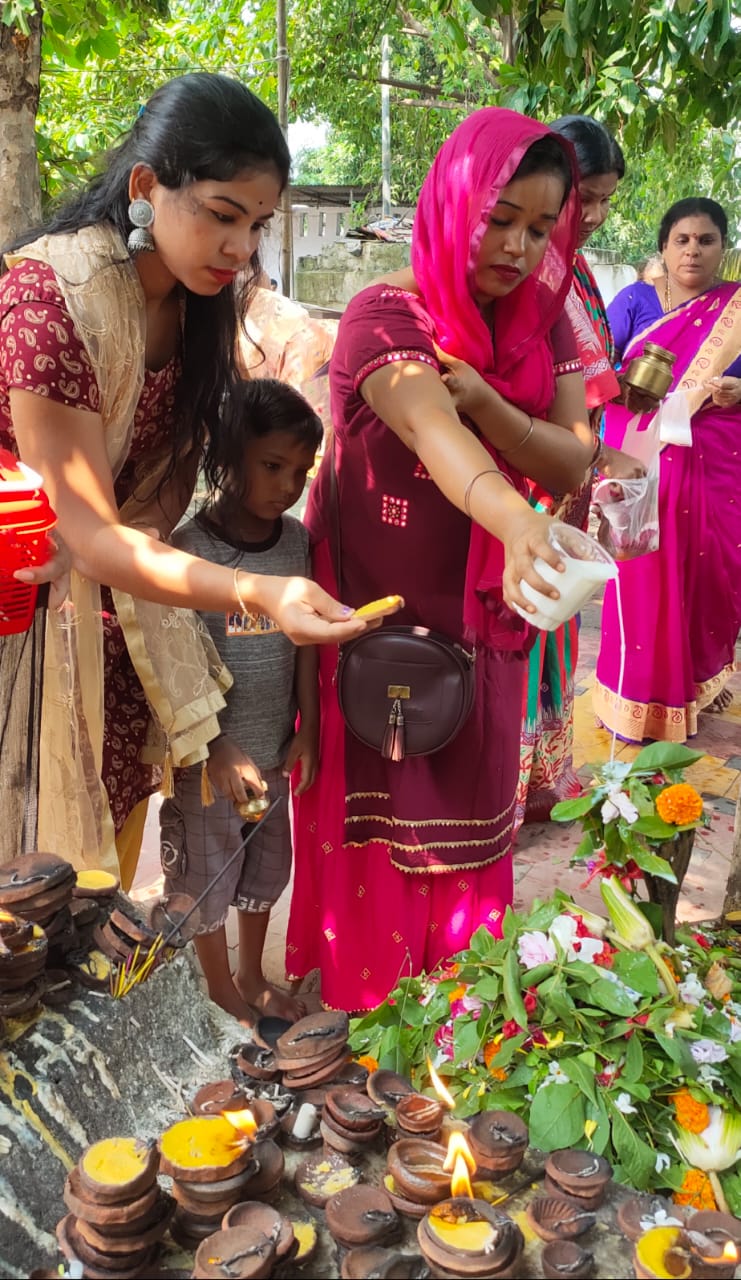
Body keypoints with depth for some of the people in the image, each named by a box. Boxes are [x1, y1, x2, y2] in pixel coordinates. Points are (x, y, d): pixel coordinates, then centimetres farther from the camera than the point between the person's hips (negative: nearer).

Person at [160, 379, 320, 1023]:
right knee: (209, 874, 12)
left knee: (266, 865, 21)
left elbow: (303, 639, 4)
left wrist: (307, 728, 3)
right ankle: (222, 992, 35)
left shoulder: (297, 540, -3)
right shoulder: (190, 548, -19)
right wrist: (219, 751, -19)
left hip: (275, 746, 5)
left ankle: (252, 975, 44)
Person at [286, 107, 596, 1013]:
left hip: (479, 621, 5)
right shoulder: (386, 316, -19)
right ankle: (359, 999, 30)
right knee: (375, 820, 7)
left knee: (467, 816, 16)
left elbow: (572, 465, -7)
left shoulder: (542, 327, 1)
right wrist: (519, 527, -58)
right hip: (374, 621, -5)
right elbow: (436, 436, -39)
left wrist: (487, 401, -26)